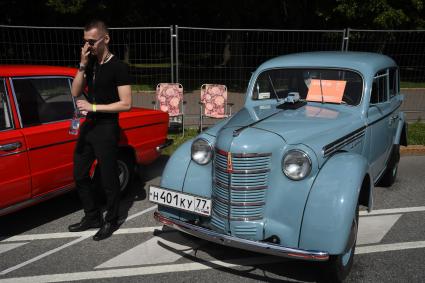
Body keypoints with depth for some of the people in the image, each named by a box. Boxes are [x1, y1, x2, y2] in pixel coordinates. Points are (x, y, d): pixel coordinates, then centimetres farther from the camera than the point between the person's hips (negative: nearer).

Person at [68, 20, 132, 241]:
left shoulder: (118, 67, -12)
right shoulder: (90, 63, 8)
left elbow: (126, 104, -17)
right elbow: (75, 93, 4)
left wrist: (93, 107, -18)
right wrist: (82, 66, -7)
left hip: (107, 129, -8)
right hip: (88, 125, 8)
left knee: (108, 178, 4)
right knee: (80, 175, 15)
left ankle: (111, 221, 23)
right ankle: (93, 217, 31)